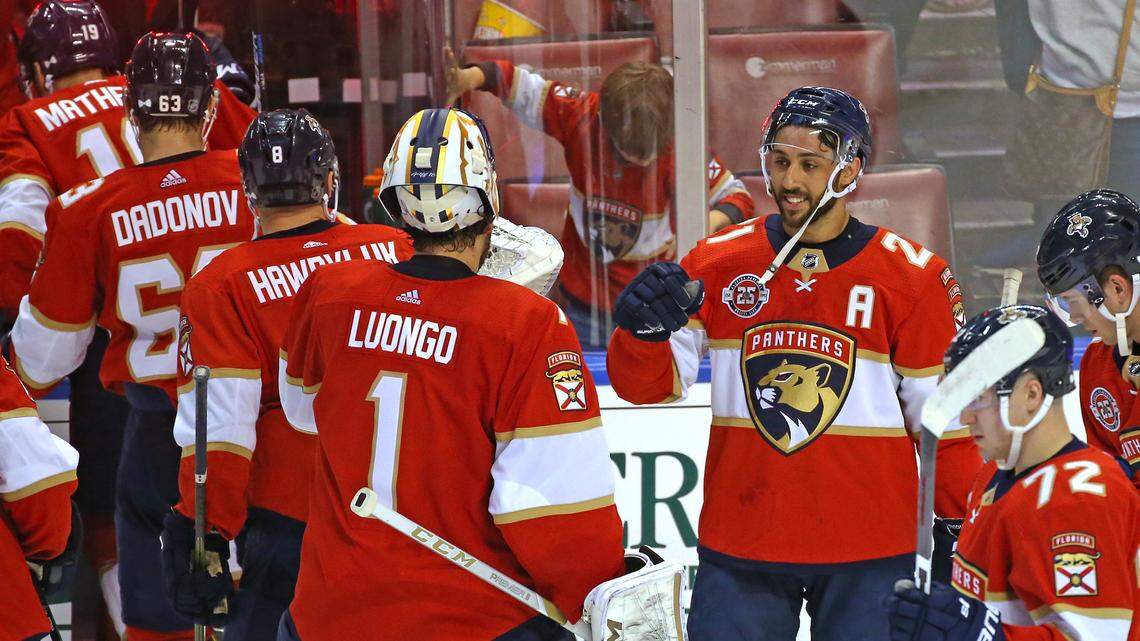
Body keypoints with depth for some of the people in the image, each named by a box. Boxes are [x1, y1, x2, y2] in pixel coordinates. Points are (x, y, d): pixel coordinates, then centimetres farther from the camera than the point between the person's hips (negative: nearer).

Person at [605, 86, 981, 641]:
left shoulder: (911, 276, -2)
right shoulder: (717, 262, 2)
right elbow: (649, 385, 3)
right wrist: (645, 329, -18)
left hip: (868, 557, -1)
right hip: (738, 551, 1)